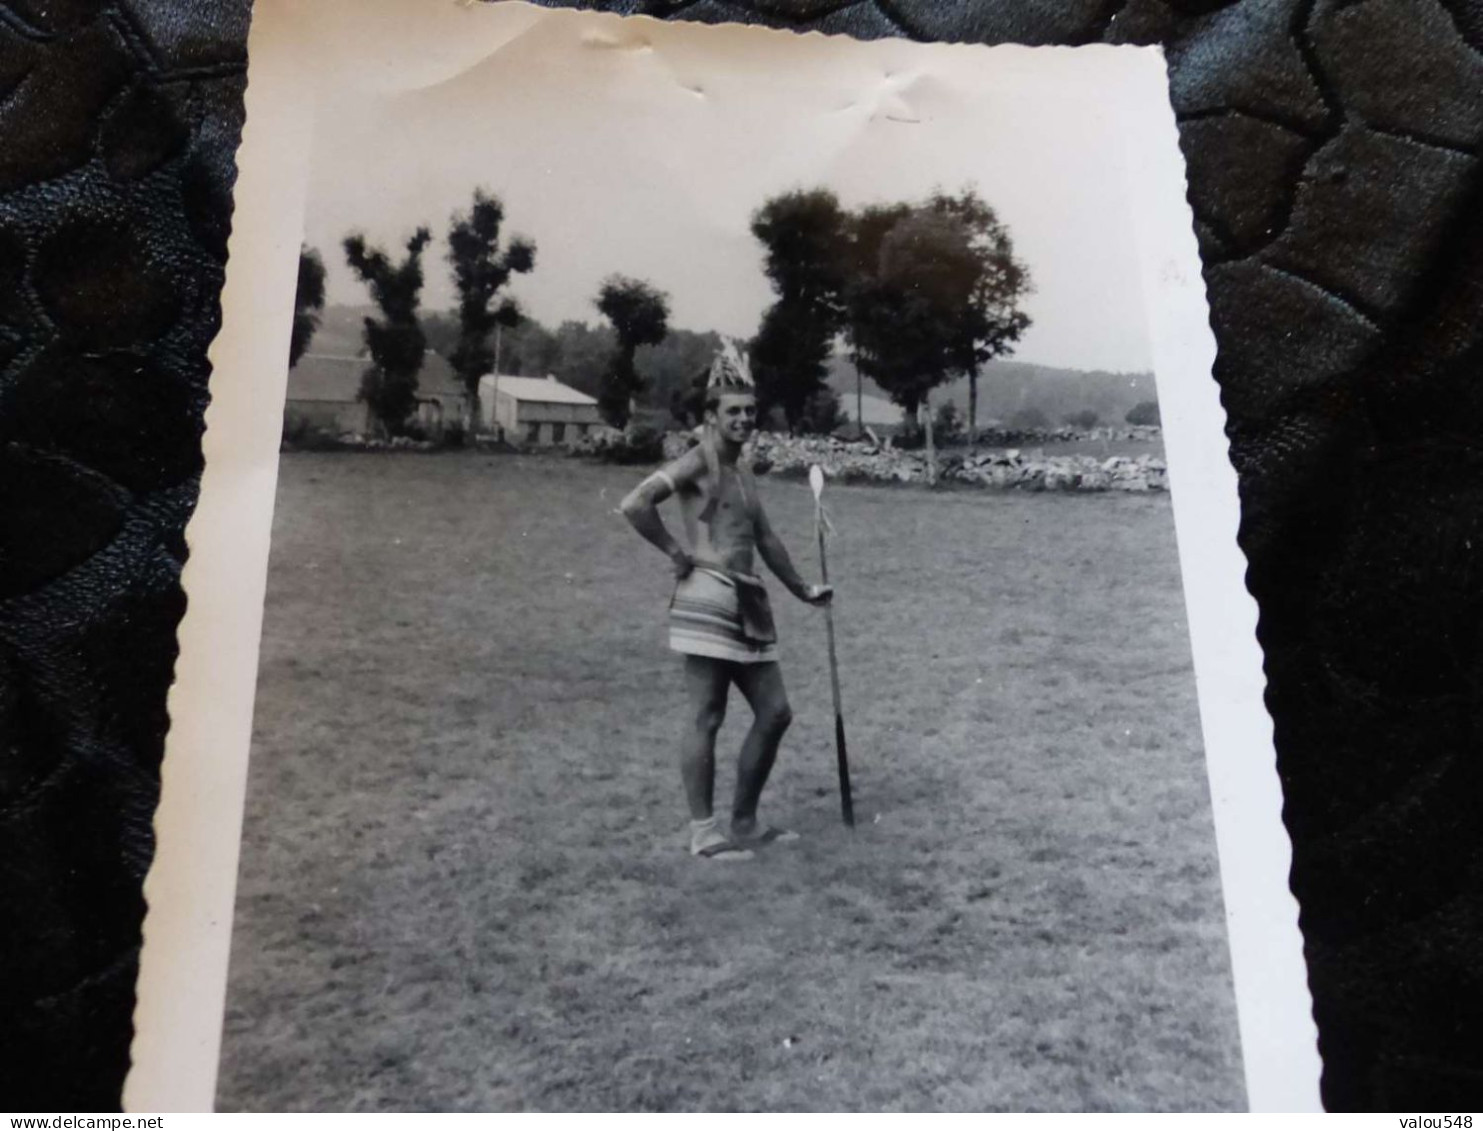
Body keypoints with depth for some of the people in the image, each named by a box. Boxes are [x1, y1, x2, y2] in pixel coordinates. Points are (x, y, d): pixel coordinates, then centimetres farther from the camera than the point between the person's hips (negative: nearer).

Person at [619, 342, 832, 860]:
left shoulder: (743, 471, 20)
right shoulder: (699, 462, -6)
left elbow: (764, 537, 29)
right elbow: (635, 505, -19)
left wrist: (801, 589, 35)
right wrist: (676, 552, -11)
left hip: (747, 603, 9)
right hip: (709, 599, -9)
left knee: (775, 713, 10)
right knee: (706, 717, -4)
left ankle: (744, 822, 22)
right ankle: (703, 831, 6)